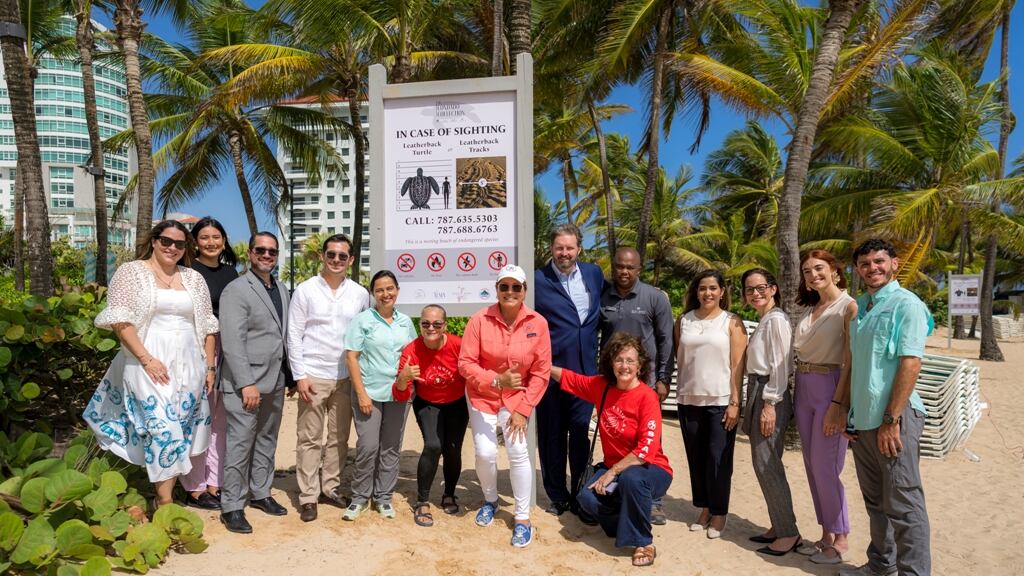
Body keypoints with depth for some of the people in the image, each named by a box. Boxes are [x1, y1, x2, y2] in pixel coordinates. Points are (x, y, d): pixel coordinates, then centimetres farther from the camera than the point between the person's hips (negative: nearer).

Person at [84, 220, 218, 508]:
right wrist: (147, 359, -14)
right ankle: (165, 504, -3)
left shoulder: (194, 278, 13)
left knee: (183, 431, 6)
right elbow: (120, 320, -7)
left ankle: (165, 494, 18)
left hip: (190, 365, 4)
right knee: (163, 429, -11)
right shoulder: (131, 272, 2)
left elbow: (207, 325, 13)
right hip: (151, 365, -4)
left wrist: (209, 366, 8)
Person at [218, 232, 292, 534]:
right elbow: (232, 342, -16)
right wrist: (247, 384, -19)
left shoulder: (281, 289, 12)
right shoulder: (236, 290, -10)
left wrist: (290, 374, 10)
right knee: (240, 444, 0)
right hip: (246, 383, -7)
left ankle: (260, 493, 29)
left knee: (267, 441, 16)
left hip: (275, 381, 7)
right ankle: (232, 506, 12)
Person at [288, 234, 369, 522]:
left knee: (339, 436, 12)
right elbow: (294, 336, -4)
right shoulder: (305, 290, -3)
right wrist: (300, 375, -9)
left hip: (346, 377, 3)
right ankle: (308, 496, 14)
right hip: (313, 376, -3)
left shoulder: (360, 293, 3)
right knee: (309, 438, 4)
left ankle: (330, 486, 27)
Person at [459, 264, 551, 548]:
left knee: (518, 452, -8)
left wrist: (523, 409, -11)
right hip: (482, 396, 0)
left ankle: (523, 518, 12)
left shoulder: (538, 323, -14)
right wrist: (496, 380, -27)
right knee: (485, 453, -3)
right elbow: (465, 363, -14)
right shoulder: (480, 319, -17)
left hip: (517, 397, 0)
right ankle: (490, 501, 30)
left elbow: (541, 372, -8)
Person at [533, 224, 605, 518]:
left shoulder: (594, 273, 7)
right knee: (551, 437, 10)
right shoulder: (538, 279, -5)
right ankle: (557, 496, 26)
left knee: (581, 434, 10)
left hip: (585, 370, 2)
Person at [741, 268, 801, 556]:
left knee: (766, 464, -6)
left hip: (770, 395, -9)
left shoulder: (776, 320, -11)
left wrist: (770, 404, -19)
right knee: (766, 464, 12)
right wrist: (755, 404, 14)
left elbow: (780, 365, -16)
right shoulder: (762, 321, 17)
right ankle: (778, 526, 21)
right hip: (758, 392, 9)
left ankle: (788, 533, 4)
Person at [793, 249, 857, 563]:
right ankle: (827, 534, 24)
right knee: (812, 467, 11)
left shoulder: (849, 306, -8)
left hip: (831, 388, -7)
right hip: (804, 389, 7)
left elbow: (851, 361, -13)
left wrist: (838, 404, -18)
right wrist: (797, 393, 5)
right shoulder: (808, 310, 13)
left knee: (825, 468, -2)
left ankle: (841, 539, 14)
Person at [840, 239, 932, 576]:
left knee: (903, 504, -1)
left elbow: (910, 364, -16)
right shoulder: (858, 307, 13)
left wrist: (891, 420, -20)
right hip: (863, 418, 7)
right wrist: (849, 411, 13)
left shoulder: (906, 304, -8)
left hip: (894, 419, -7)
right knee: (875, 500, 18)